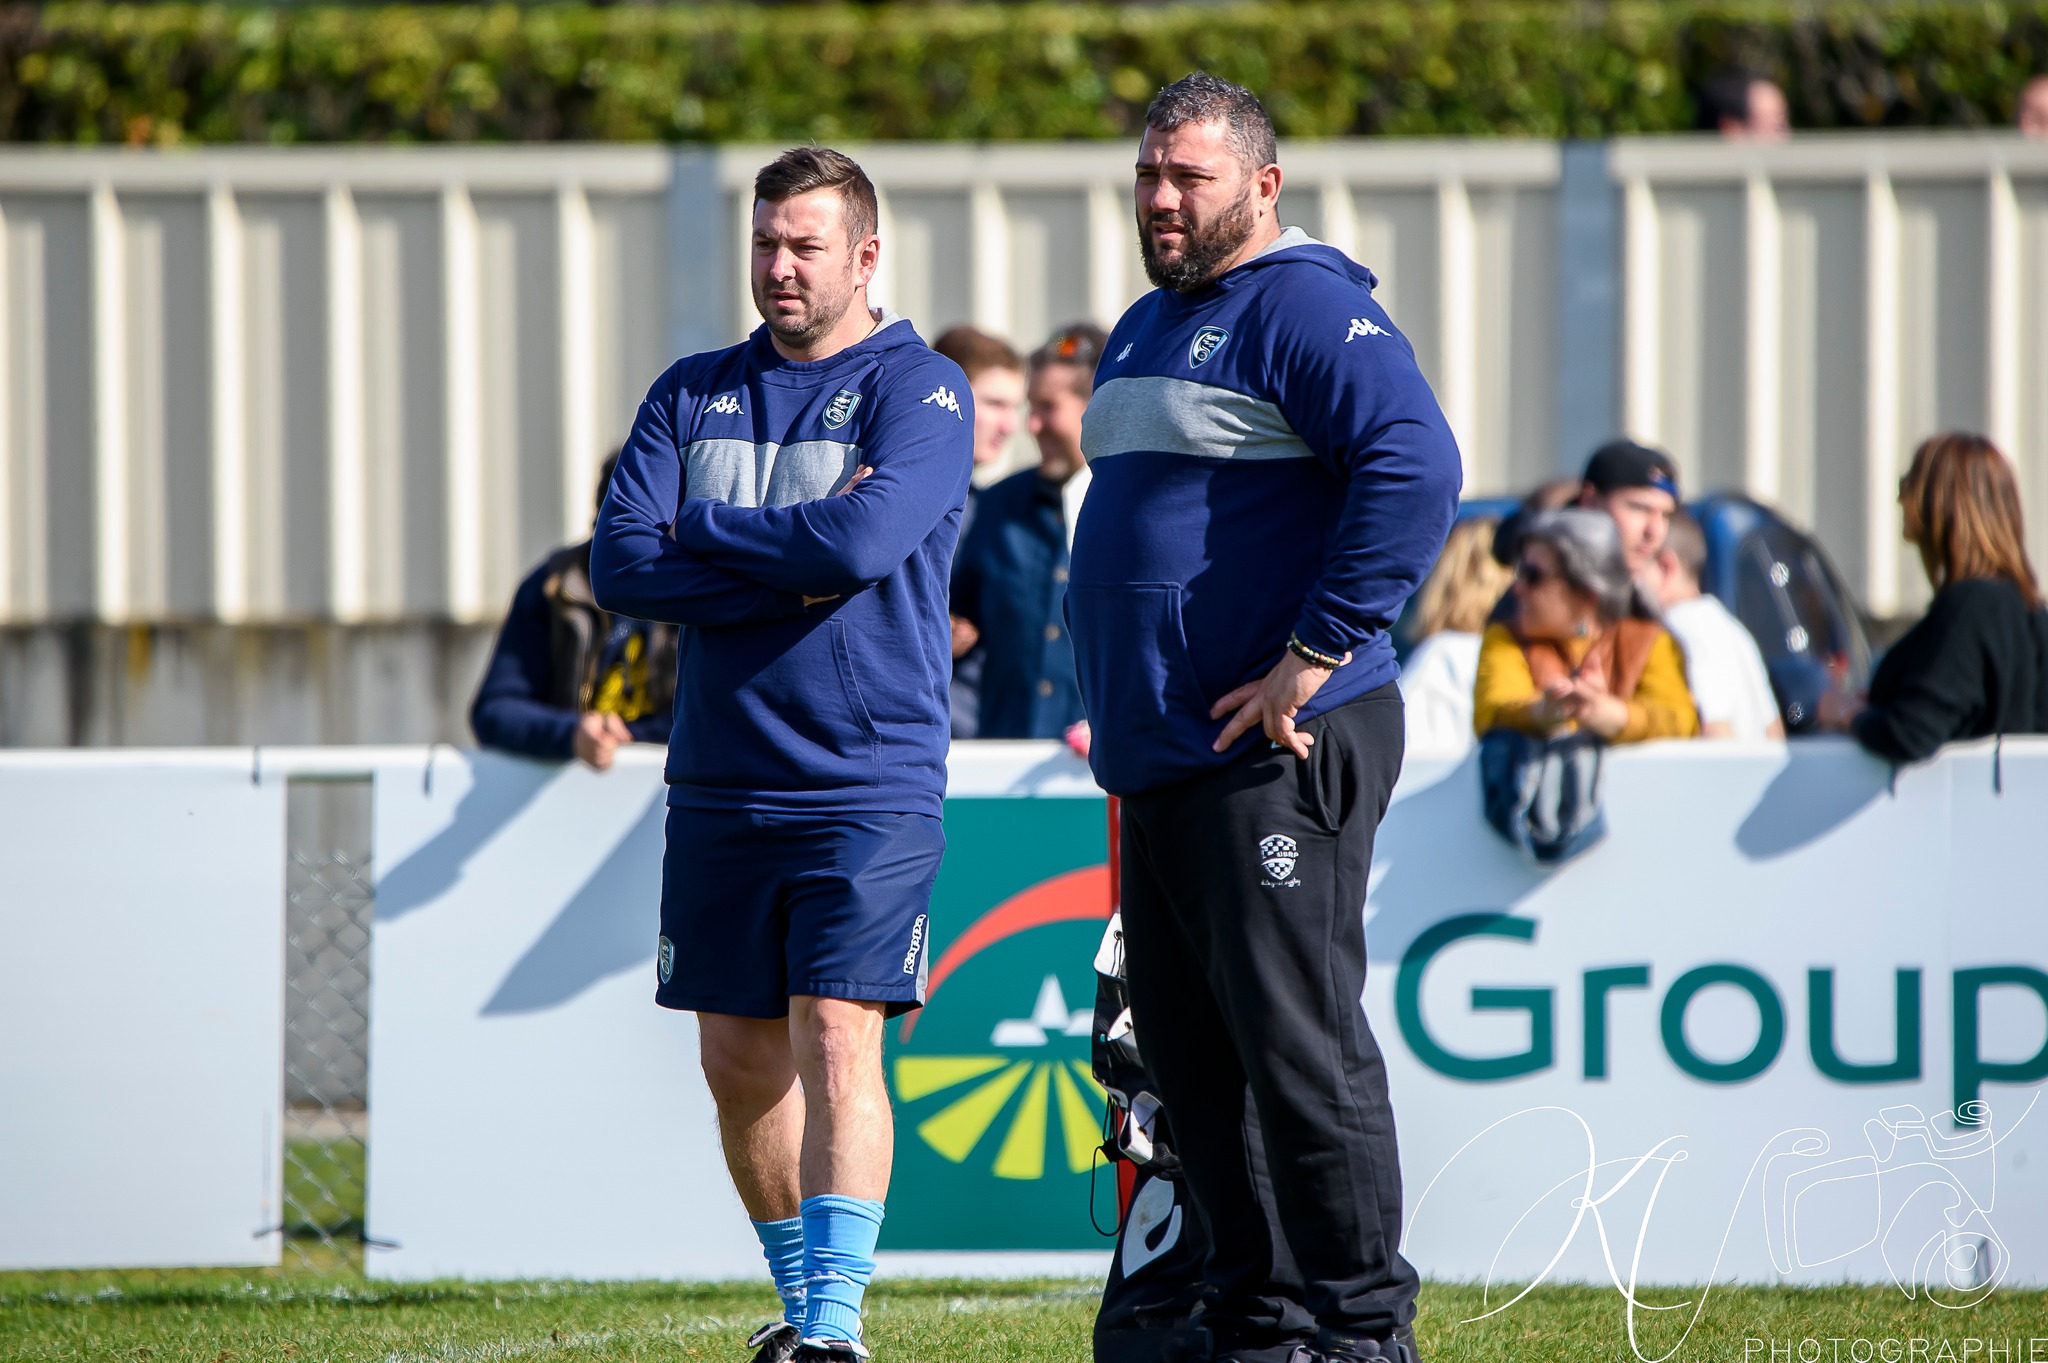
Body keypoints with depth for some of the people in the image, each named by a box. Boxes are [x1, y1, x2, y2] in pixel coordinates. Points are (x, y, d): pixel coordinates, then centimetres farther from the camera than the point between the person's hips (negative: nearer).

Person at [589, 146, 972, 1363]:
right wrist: (789, 567, -11)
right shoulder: (694, 394, 12)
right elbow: (621, 564, 0)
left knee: (836, 1043, -14)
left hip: (868, 790, -5)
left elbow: (864, 538, -19)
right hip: (719, 786, 5)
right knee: (740, 1061, 9)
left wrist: (702, 530, -6)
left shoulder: (919, 389, -2)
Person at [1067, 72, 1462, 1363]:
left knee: (1296, 1043, -10)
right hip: (1161, 760, 10)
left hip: (1273, 758, -10)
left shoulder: (1306, 307, -10)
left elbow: (1417, 469, -23)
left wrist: (1316, 655, -22)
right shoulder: (1147, 330, 20)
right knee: (1190, 1054, 11)